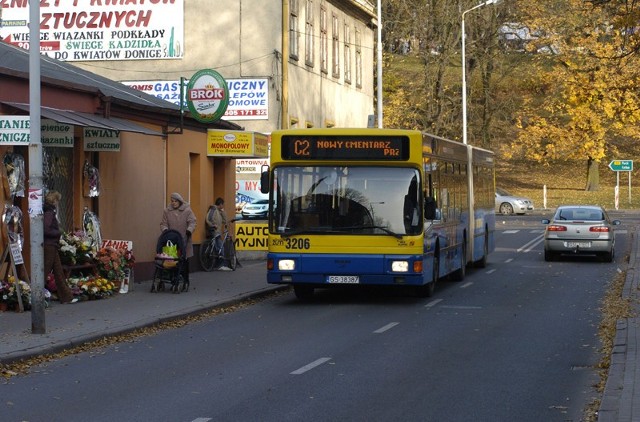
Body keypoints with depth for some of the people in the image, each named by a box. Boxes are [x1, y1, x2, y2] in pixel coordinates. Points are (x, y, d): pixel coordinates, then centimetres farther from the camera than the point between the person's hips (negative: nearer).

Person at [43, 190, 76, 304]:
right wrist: (58, 232, -13)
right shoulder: (49, 213, -16)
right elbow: (46, 229, -26)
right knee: (44, 272, -5)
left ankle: (66, 297, 16)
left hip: (52, 246, 10)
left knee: (58, 271, 12)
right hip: (49, 246, -10)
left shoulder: (51, 211, 13)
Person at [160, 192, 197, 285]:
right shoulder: (167, 211, 9)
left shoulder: (187, 210, 2)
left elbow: (192, 222, -3)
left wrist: (189, 230, -20)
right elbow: (163, 223, 9)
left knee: (185, 261, 1)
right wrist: (165, 230, -11)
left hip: (184, 240, -2)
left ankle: (185, 281, 8)